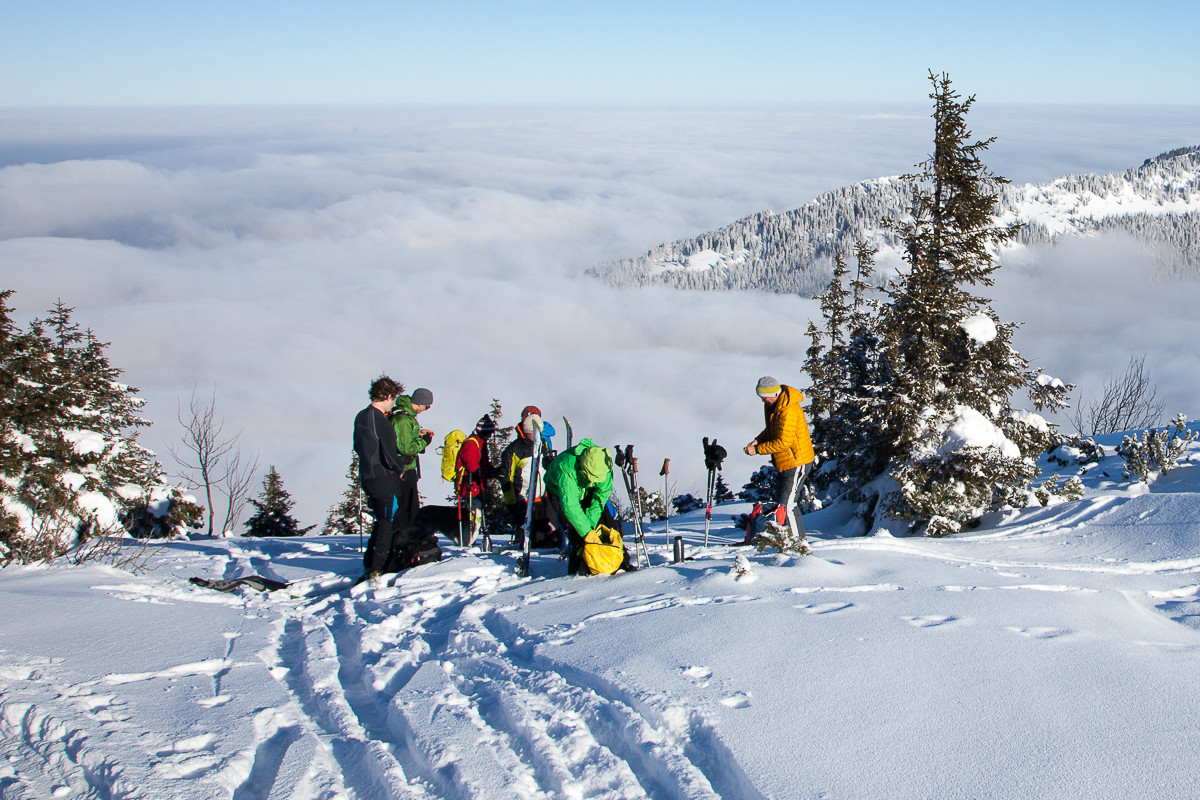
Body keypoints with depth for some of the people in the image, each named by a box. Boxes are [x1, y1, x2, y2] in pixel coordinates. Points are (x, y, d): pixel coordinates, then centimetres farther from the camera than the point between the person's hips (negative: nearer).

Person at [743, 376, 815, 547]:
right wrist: (758, 440, 1)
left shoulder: (788, 411, -27)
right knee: (782, 501, 17)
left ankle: (799, 543, 0)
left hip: (796, 463, -10)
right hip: (785, 463, 10)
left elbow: (783, 442, -26)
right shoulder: (772, 405, 4)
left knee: (786, 504, -10)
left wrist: (757, 450, -20)